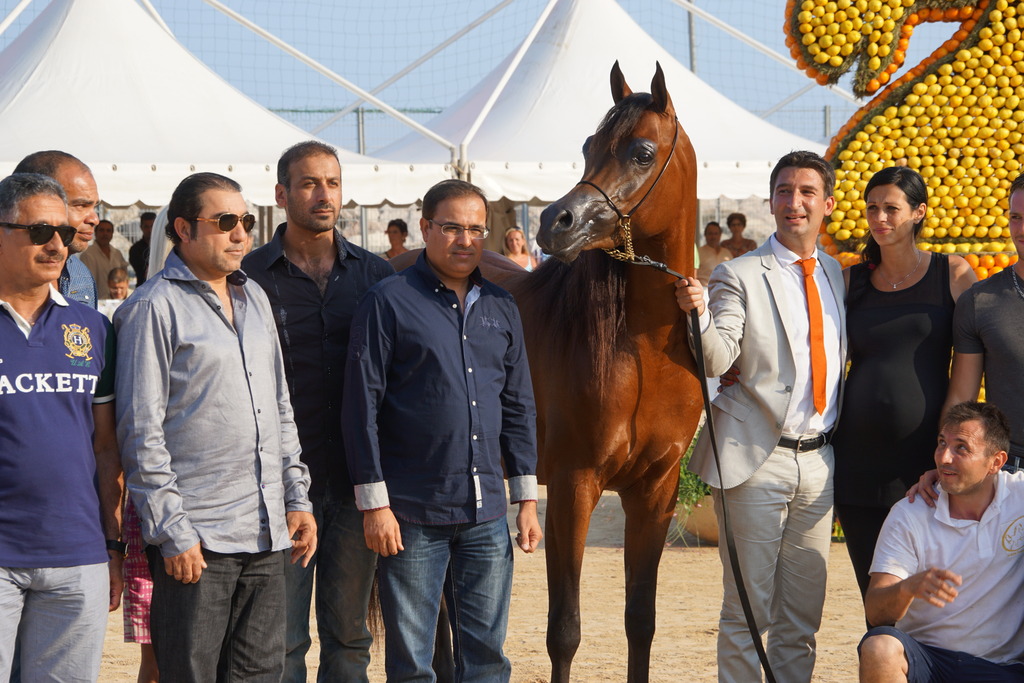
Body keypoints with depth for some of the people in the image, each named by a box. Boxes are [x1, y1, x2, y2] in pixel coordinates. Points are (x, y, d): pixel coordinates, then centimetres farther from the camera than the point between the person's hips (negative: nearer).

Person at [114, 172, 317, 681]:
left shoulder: (254, 298, 16)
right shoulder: (154, 307, -6)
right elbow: (142, 433, -10)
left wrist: (296, 498, 15)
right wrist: (171, 532, -13)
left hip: (266, 532, 7)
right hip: (195, 538, -7)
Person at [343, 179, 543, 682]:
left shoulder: (501, 309, 11)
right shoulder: (389, 302, -5)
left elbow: (519, 408, 16)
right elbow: (361, 407, -7)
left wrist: (526, 497, 11)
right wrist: (374, 502, -12)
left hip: (486, 515, 5)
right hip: (412, 514, -4)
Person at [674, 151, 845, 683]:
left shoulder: (838, 275, 12)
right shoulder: (739, 275, -4)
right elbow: (716, 362, -13)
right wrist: (698, 314, -31)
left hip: (818, 462, 5)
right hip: (757, 460, -5)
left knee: (803, 617, 9)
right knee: (747, 611, -1)